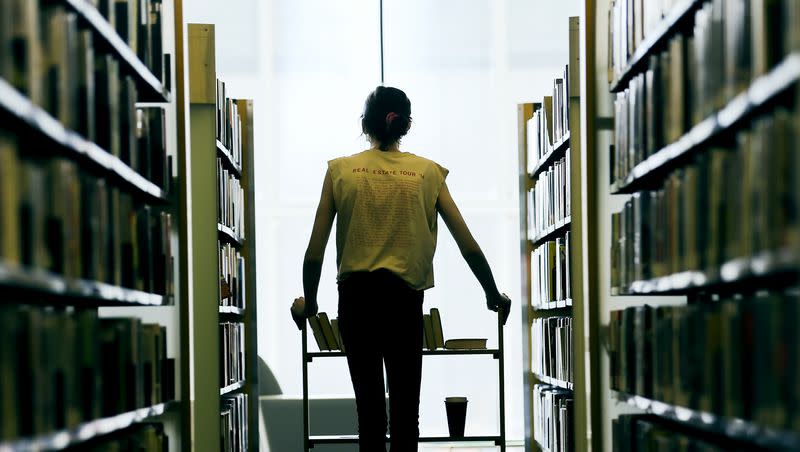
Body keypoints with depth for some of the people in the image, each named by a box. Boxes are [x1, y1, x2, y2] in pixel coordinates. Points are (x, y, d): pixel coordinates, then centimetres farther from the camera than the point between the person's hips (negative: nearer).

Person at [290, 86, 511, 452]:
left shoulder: (340, 170, 3)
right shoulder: (428, 173, 4)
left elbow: (315, 251, 2)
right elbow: (469, 246, 3)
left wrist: (309, 303, 16)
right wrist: (494, 297, 16)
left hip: (355, 297, 0)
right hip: (404, 298, 0)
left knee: (368, 405, 8)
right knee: (405, 410, 7)